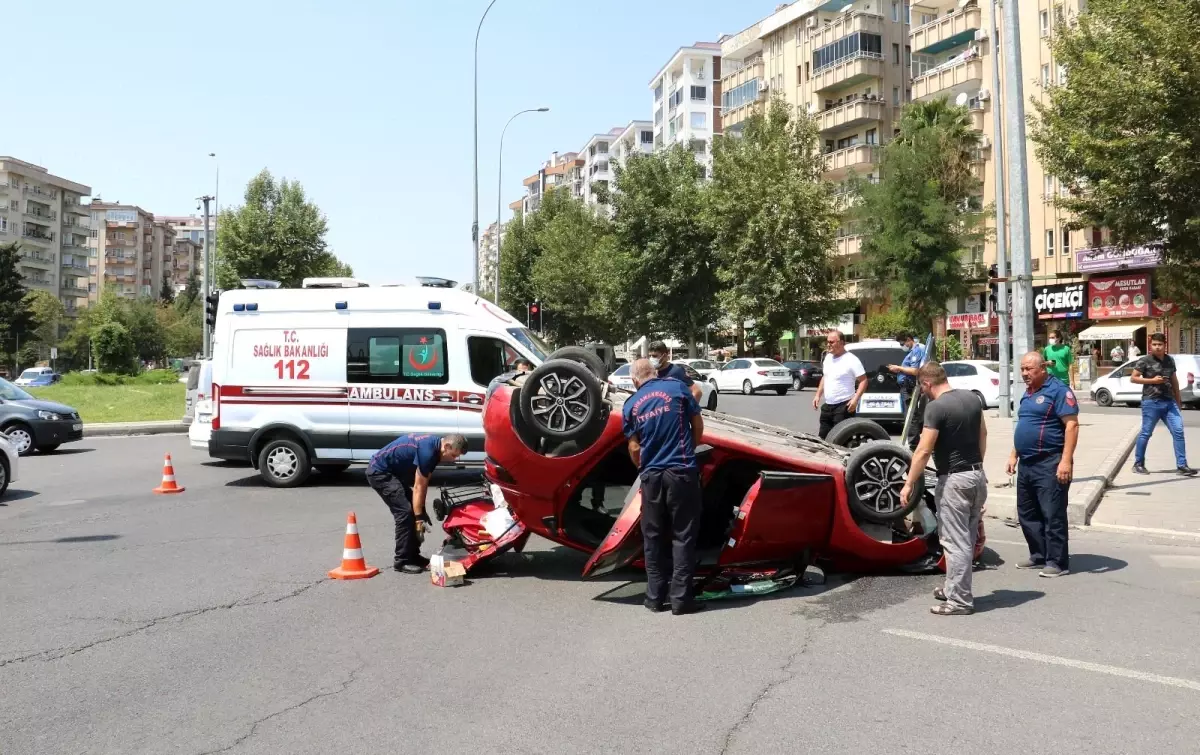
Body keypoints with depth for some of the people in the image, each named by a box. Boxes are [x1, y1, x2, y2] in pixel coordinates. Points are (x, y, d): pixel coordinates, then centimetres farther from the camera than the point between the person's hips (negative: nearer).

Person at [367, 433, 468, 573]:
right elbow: (418, 487, -23)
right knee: (405, 512, -13)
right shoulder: (427, 450, -27)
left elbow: (424, 483, 7)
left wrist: (422, 511, 7)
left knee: (413, 511, 10)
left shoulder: (434, 445, 2)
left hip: (391, 472, 10)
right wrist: (419, 518, -18)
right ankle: (402, 561, -6)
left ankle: (413, 555, 18)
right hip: (379, 472, -10)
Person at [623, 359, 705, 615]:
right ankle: (680, 597, 3)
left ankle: (654, 596, 17)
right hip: (681, 472, -2)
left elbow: (634, 448, 6)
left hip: (651, 476, 2)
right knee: (683, 536, 4)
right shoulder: (677, 388, 2)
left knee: (653, 537, 13)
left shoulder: (631, 405, 6)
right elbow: (698, 425, 6)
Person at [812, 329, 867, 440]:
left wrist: (855, 399, -23)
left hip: (843, 406, -8)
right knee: (823, 437, 11)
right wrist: (818, 395, 15)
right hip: (827, 406, 8)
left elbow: (863, 380, -12)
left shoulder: (851, 360, -12)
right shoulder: (827, 358, 11)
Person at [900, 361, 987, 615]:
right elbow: (982, 435, 18)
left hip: (954, 479, -9)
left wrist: (909, 483, -12)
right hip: (977, 475, 9)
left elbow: (924, 451, -19)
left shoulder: (935, 407, -17)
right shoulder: (972, 398, 7)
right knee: (967, 539, 17)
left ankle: (960, 600, 3)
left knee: (955, 542, -2)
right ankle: (954, 587, 29)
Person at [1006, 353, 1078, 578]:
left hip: (1050, 464, -9)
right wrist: (1014, 455, 20)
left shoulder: (1058, 390, -10)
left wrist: (1066, 460, -23)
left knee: (1053, 516, -4)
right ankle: (1039, 556, 24)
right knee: (1027, 514, 13)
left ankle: (1057, 562, 3)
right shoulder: (1028, 394, 17)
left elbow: (1071, 425, -16)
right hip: (1026, 464, 9)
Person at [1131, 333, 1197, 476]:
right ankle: (1138, 464, 13)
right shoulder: (1145, 361, -5)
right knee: (1146, 433, 1)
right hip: (1151, 402, -5)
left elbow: (1174, 380, 21)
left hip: (1169, 402, 5)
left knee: (1178, 431, -2)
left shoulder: (1170, 360, 11)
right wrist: (1152, 380, -15)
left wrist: (1178, 399, 23)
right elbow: (1133, 378, -5)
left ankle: (1181, 465, 1)